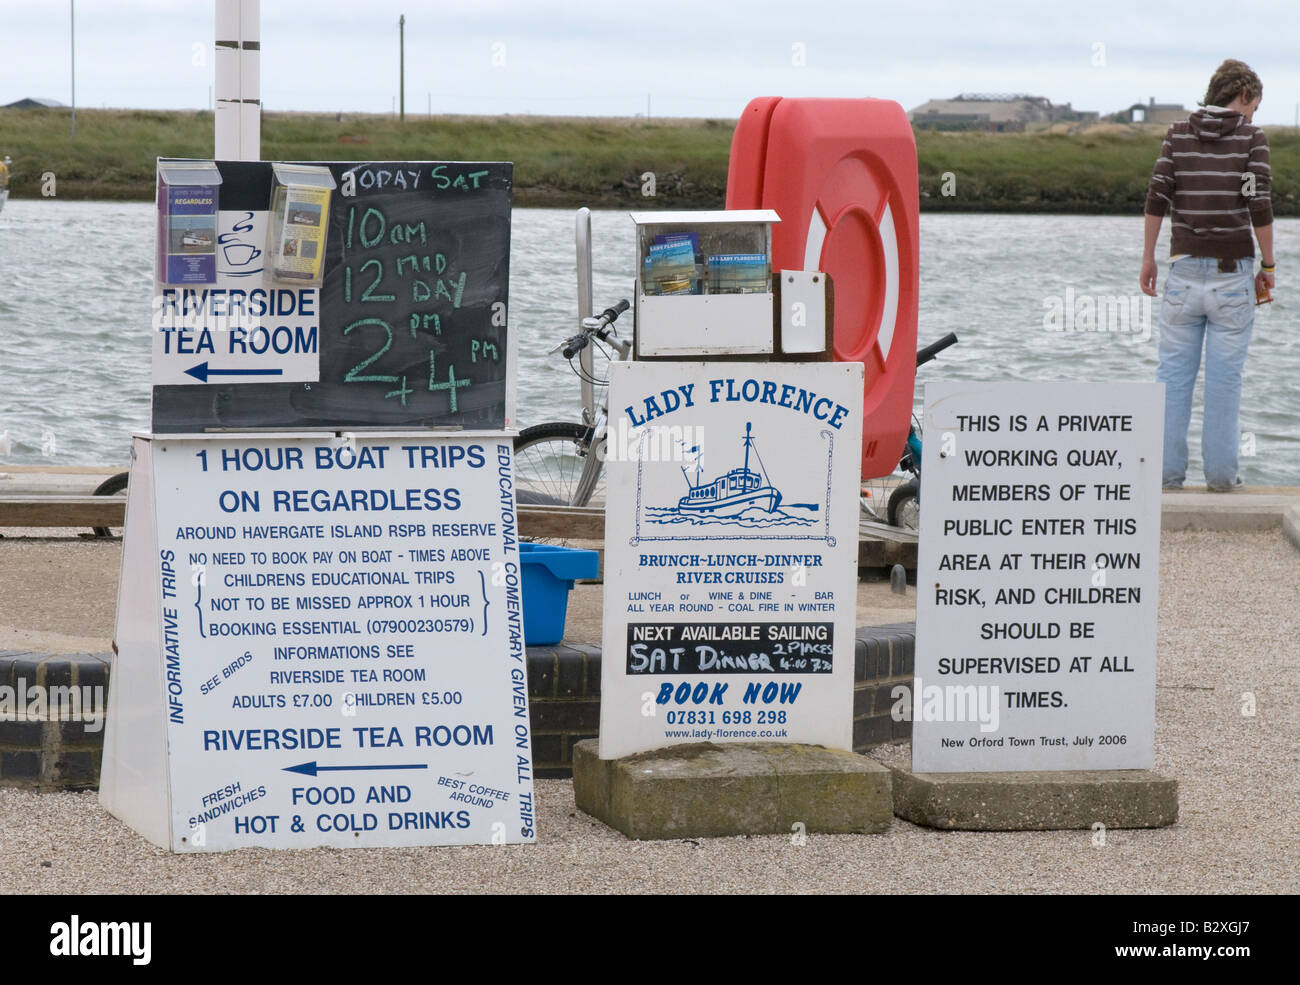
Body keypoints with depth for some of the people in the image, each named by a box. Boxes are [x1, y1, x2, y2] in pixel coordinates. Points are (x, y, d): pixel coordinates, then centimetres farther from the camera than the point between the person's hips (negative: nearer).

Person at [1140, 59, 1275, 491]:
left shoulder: (1178, 134, 5)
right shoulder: (1251, 138, -3)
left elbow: (1157, 197, -2)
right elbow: (1259, 206, -8)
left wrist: (1148, 258, 6)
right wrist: (1268, 266, 1)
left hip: (1185, 269, 2)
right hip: (1232, 271, -2)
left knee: (1174, 373, 7)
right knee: (1225, 376, 3)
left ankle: (1168, 469, 6)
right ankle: (1220, 472, 5)